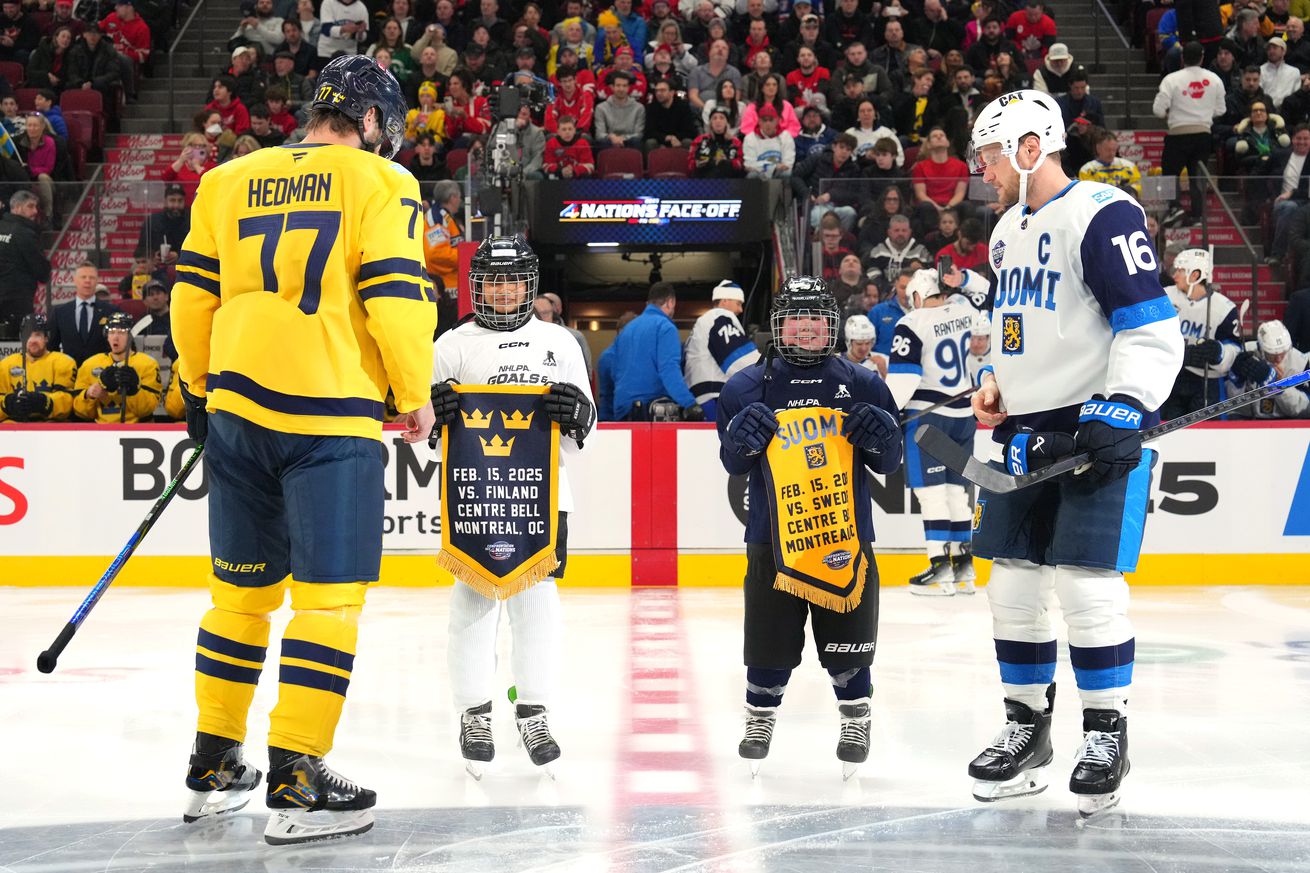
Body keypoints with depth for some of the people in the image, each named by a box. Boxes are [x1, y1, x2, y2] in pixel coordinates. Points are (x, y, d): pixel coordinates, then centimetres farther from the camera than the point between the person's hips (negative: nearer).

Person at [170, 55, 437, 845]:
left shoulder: (228, 181, 14)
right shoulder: (380, 183, -1)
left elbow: (194, 292, 15)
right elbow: (397, 296, -8)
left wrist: (200, 386, 26)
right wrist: (416, 397, 3)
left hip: (237, 408, 6)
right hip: (331, 419, -6)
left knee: (242, 587, 15)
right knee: (329, 593, 0)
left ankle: (215, 765, 23)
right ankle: (296, 780, -1)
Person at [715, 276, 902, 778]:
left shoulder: (862, 385, 6)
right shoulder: (748, 387, 4)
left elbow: (889, 463, 8)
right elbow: (733, 464, 3)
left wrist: (881, 436, -13)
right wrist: (742, 436, -18)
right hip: (772, 535, 0)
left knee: (847, 641, 6)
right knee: (770, 641, 5)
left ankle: (856, 719, 27)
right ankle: (760, 717, 26)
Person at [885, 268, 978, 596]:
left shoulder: (911, 324, -13)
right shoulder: (966, 307, 5)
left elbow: (902, 377, -17)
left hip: (927, 412, -7)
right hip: (964, 413, 7)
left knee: (930, 488, -5)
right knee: (956, 487, 12)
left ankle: (941, 565, -10)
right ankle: (963, 565, 14)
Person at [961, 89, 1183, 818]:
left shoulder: (1103, 214, -12)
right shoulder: (1009, 229, 16)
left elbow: (1152, 329, -17)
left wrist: (1121, 414, -23)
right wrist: (998, 383, 12)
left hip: (1097, 428, -8)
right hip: (1026, 431, 9)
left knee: (1086, 580, -10)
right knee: (1014, 582, 8)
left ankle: (1107, 733, 6)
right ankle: (1028, 728, 21)